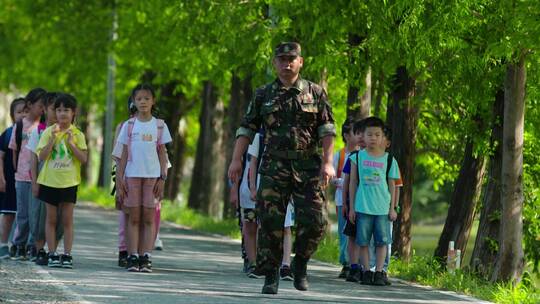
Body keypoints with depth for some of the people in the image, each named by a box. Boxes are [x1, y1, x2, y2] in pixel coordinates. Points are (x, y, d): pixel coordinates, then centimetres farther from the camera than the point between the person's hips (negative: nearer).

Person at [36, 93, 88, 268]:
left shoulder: (77, 134, 1)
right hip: (50, 180, 0)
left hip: (69, 182, 0)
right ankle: (52, 255, 8)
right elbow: (41, 157, -6)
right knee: (51, 219, 4)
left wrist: (72, 143, -15)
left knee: (67, 220, 1)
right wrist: (53, 139, -15)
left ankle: (67, 255, 3)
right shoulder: (49, 132, 1)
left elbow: (84, 159, -5)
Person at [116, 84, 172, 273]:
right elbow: (124, 153, 7)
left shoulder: (159, 126, 6)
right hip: (132, 174, 0)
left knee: (149, 217, -2)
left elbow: (162, 153, 7)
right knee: (134, 217, 0)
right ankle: (133, 257, 0)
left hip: (153, 175, 0)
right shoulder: (129, 126, 6)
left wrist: (162, 177, -1)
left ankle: (146, 257, -2)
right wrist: (120, 177, 0)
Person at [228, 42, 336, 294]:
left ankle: (300, 264, 17)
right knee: (270, 222, -4)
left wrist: (328, 162, -7)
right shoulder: (264, 95, 10)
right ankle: (271, 275, 6)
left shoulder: (315, 93, 7)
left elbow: (327, 129, 3)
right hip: (274, 167, 1)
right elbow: (247, 129, 9)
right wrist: (236, 160, -1)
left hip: (308, 167, -1)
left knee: (314, 222, -7)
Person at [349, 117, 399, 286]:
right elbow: (353, 183, 7)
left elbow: (392, 185, 9)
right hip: (362, 207, 0)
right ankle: (366, 272, 8)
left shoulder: (388, 160, 5)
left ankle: (379, 272, 4)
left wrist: (392, 208, 6)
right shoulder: (357, 157, 3)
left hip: (382, 208, 0)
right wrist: (352, 207, 5)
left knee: (382, 241, -1)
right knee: (363, 241, 1)